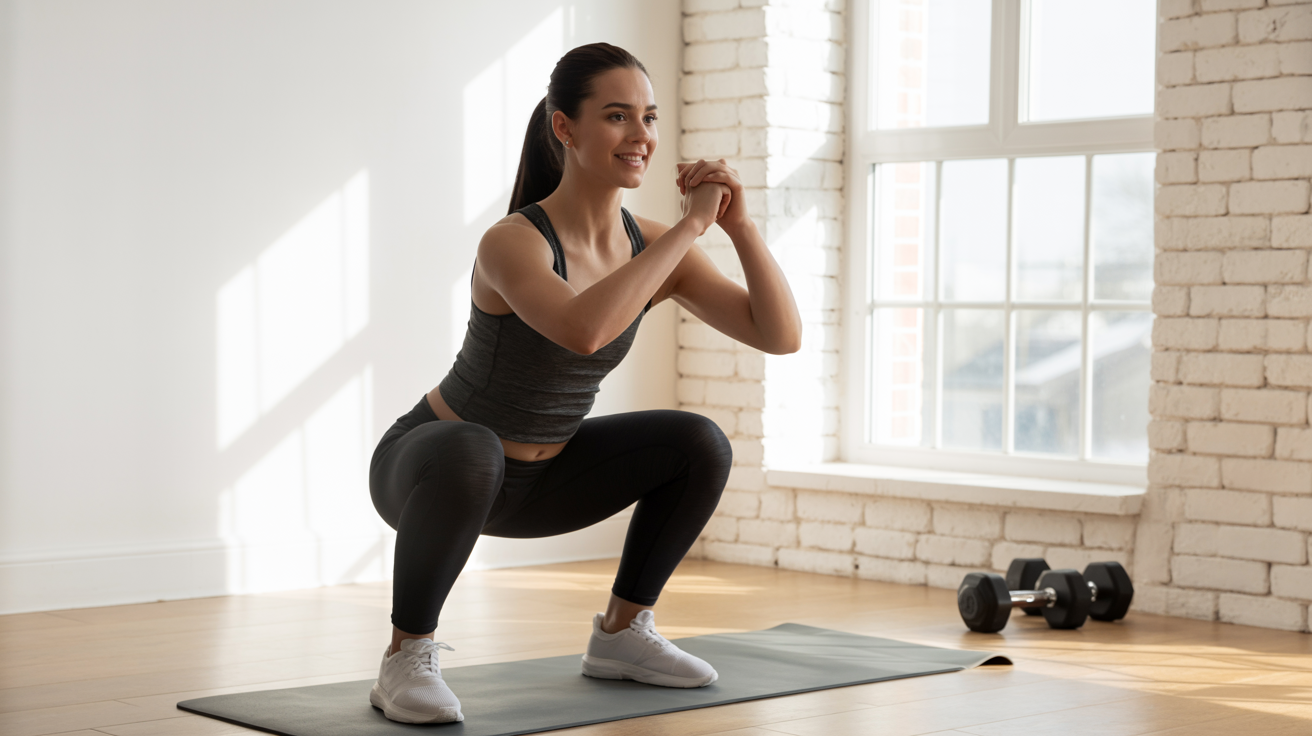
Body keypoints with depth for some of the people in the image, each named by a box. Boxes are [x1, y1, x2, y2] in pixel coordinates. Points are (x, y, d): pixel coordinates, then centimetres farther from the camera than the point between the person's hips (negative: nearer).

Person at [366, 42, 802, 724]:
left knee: (700, 445, -5)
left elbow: (781, 335, -11)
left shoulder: (650, 246, -9)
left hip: (536, 477, 7)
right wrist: (691, 223, -41)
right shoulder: (512, 243, -29)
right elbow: (585, 331, -49)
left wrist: (739, 225, -25)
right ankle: (406, 657, -19)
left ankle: (621, 633, 11)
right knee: (471, 455, -40)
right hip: (429, 463, -6)